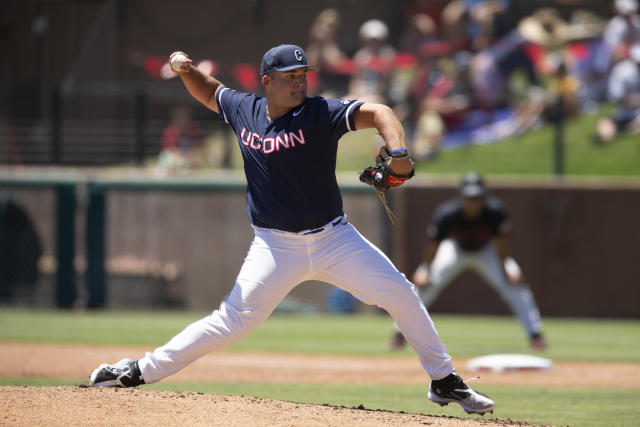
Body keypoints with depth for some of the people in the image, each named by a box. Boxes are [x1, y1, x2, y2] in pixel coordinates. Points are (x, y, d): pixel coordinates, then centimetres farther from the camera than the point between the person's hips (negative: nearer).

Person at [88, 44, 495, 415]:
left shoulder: (320, 113, -11)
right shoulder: (244, 110, 0)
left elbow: (378, 113, -24)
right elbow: (209, 91, 21)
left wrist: (398, 152, -43)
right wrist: (187, 70, -2)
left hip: (334, 238, 0)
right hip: (276, 246, 0)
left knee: (400, 293, -8)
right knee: (235, 320, -9)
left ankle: (444, 381, 7)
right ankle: (142, 371, 1)